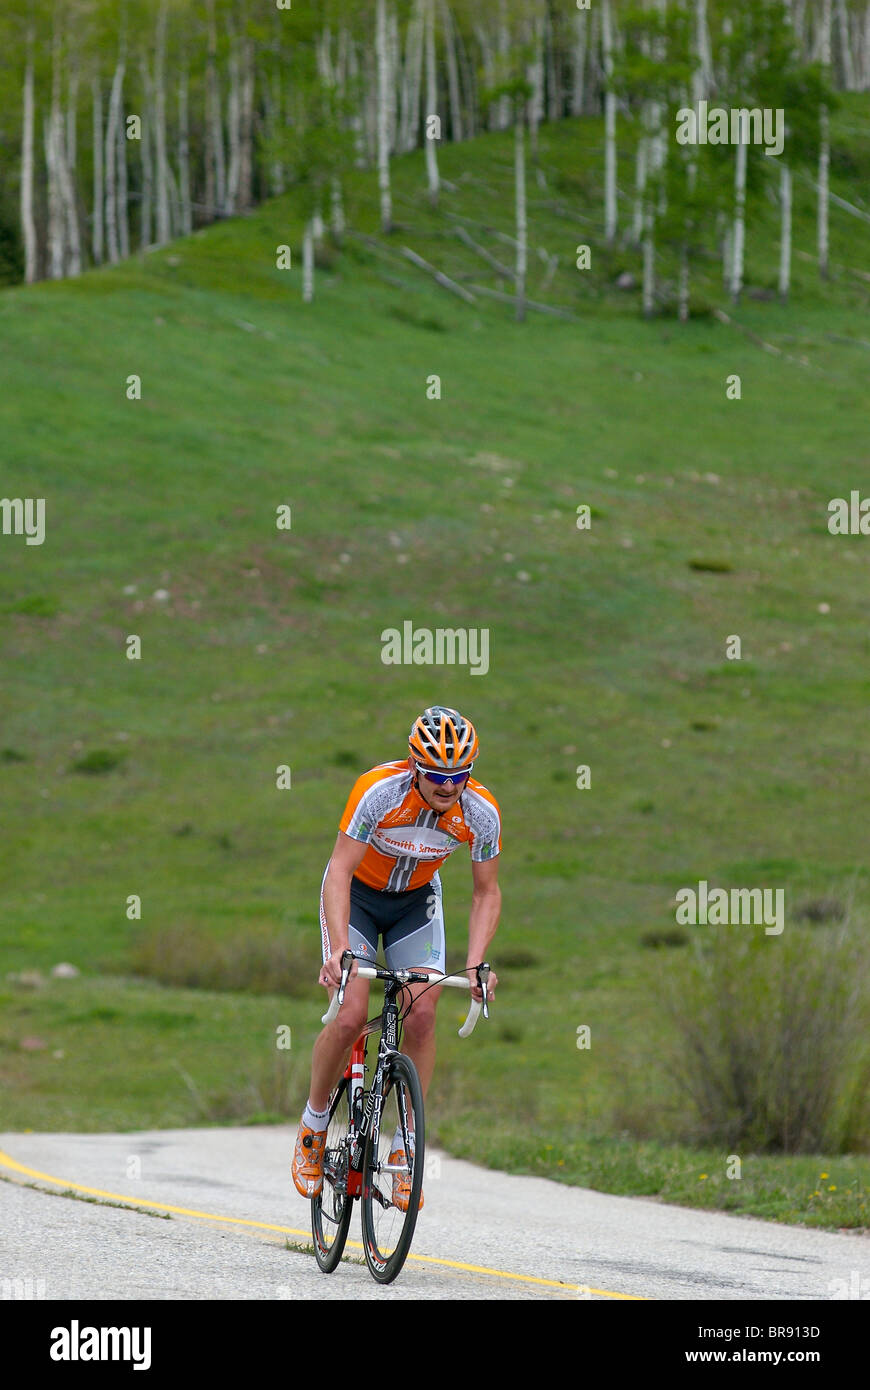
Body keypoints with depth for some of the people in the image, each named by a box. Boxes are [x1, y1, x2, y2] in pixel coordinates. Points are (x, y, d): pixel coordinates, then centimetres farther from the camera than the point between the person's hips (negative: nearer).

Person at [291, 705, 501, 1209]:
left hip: (416, 900, 3)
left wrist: (476, 964, -25)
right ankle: (313, 1125, 6)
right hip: (357, 893, -3)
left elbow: (487, 894, -11)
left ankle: (405, 1149, -6)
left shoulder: (482, 812, -23)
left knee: (423, 1014, -16)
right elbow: (339, 872, -32)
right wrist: (339, 950, -45)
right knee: (351, 1016, -18)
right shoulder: (380, 791, -33)